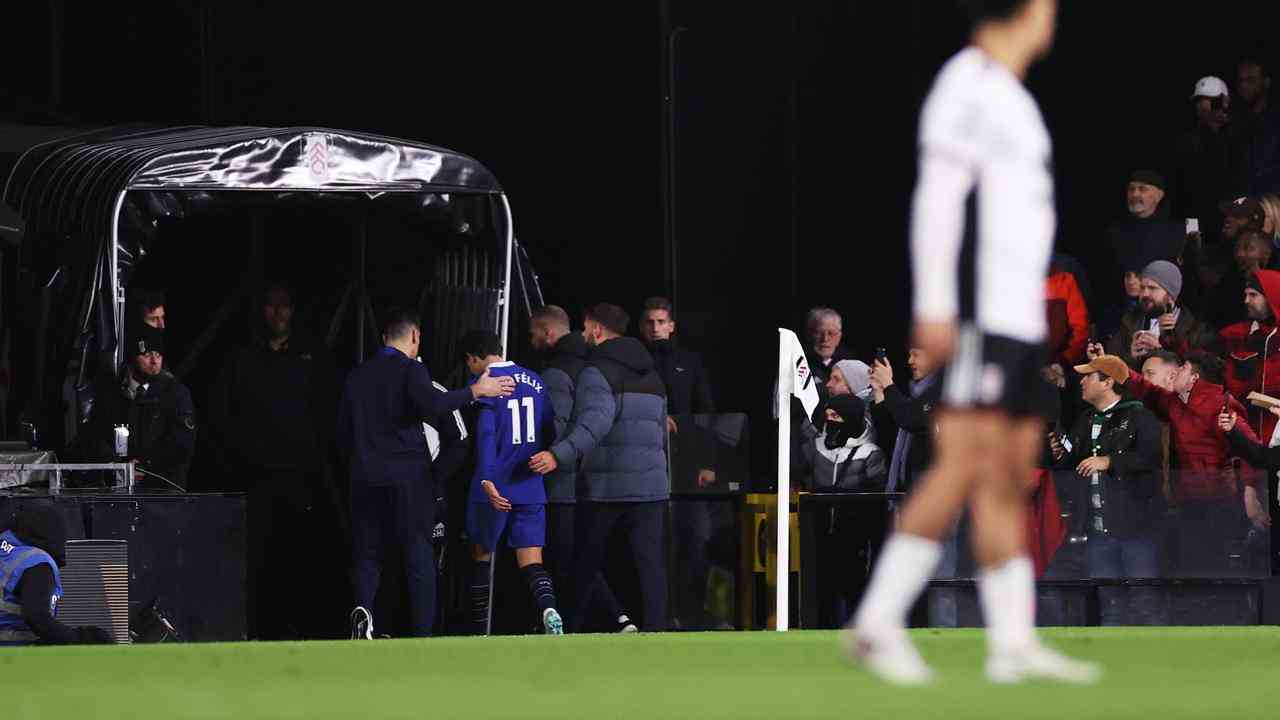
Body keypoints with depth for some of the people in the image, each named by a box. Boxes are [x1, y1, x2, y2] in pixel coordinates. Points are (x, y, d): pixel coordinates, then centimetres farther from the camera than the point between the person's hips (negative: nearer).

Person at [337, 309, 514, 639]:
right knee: (419, 557, 1)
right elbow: (431, 404, -22)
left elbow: (343, 433, 15)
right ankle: (422, 635, -3)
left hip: (366, 477, 4)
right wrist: (475, 391, -14)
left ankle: (363, 609, -19)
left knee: (367, 554, 8)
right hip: (408, 476, -4)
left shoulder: (356, 376, 13)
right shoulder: (411, 369, -4)